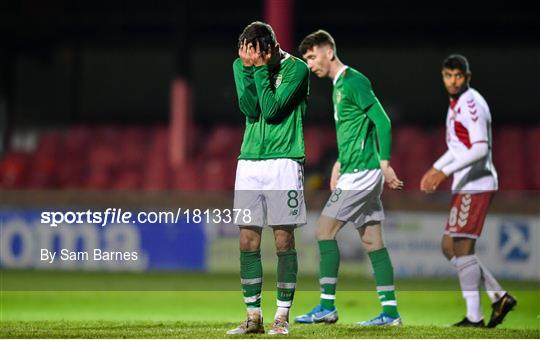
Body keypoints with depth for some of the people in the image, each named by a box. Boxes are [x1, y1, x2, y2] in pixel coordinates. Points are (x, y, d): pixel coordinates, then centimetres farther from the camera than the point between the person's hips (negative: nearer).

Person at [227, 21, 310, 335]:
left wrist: (260, 68, -14)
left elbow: (271, 109, -16)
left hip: (283, 162, -4)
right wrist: (248, 68, -14)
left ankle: (282, 317, 3)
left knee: (284, 241, -3)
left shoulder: (296, 68, -7)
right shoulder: (241, 65, 6)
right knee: (248, 242, 2)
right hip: (249, 164, 4)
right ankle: (254, 317, 9)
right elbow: (250, 108, -6)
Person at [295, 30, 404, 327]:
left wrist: (384, 163, -23)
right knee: (372, 241, 7)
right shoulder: (339, 85, 18)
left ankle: (327, 306, -6)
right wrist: (339, 164, 22)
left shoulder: (353, 82, -12)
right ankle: (390, 311, 6)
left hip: (361, 172, -10)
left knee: (325, 230, -8)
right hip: (356, 171, 10)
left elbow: (382, 121, -18)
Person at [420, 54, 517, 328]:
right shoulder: (457, 104, 16)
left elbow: (480, 149, -25)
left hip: (476, 186, -10)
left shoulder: (472, 104, -15)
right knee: (449, 247, 11)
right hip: (465, 187, 10)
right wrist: (435, 169, 25)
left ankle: (474, 317, -8)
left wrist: (444, 171, -26)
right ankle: (499, 297, 12)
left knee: (462, 247, -10)